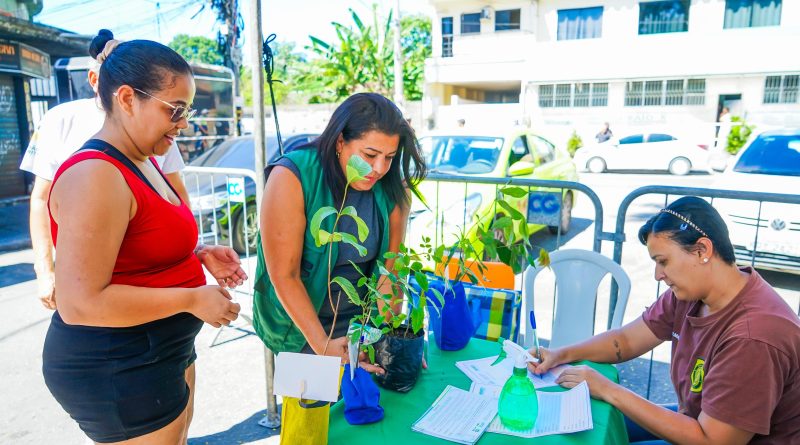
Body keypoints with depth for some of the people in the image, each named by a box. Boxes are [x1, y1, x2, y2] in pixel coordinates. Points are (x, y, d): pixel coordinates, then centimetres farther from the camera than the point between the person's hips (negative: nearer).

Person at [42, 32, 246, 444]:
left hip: (163, 352, 9)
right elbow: (81, 303, -29)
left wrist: (198, 255, 1)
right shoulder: (95, 175, -25)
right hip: (116, 372, -9)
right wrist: (192, 299, -23)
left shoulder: (141, 162, 5)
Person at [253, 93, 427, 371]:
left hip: (362, 318, 3)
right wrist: (322, 345, -24)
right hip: (300, 324, -2)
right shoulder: (292, 178, -21)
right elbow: (284, 276, -21)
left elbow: (390, 265, -8)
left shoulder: (393, 187, -10)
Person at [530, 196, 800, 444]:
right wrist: (561, 355, -13)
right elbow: (627, 339, 1)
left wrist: (609, 391, -25)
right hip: (700, 419, 7)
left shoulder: (753, 336, -32)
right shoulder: (689, 293, -8)